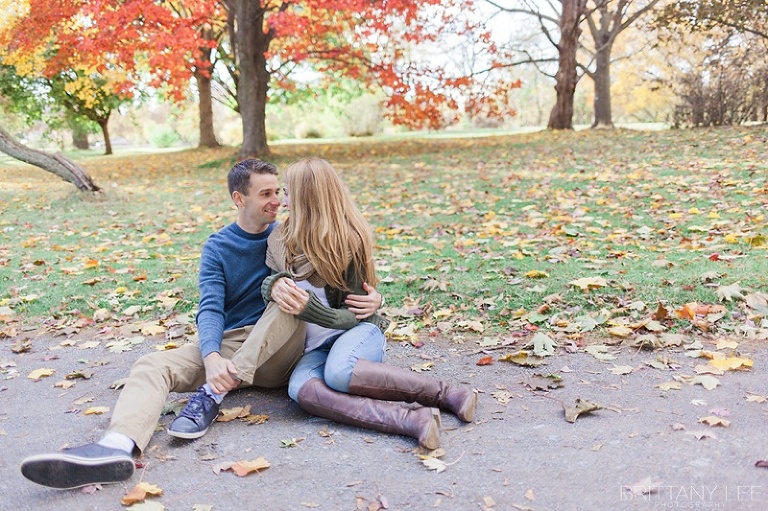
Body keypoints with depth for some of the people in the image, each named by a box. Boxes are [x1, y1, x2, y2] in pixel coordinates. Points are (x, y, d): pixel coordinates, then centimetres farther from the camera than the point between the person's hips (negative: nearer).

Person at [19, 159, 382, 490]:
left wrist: (370, 297, -18)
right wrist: (212, 357, -30)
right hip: (229, 345, 1)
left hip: (278, 354, -1)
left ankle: (212, 395, -34)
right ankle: (117, 448, -52)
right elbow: (210, 308, -8)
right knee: (151, 366, -21)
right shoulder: (217, 247, 5)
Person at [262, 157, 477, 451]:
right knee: (302, 390, -33)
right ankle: (412, 420, -44)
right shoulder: (280, 239, 5)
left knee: (339, 373, -40)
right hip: (313, 347, 4)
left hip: (358, 330, -4)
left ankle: (446, 394, -28)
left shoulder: (349, 241, -9)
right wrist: (274, 286, -17)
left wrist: (309, 308, -28)